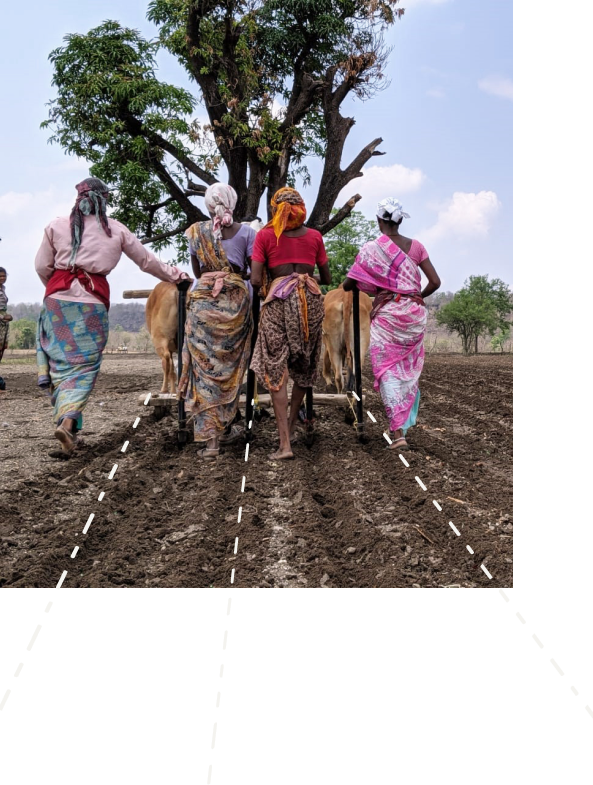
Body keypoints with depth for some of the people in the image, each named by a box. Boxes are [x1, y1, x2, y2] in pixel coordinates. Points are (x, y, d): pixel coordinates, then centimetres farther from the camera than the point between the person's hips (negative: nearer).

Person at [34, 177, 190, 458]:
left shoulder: (56, 226, 7)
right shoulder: (116, 230, 7)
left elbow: (42, 267, 8)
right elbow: (147, 261, 16)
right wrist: (175, 275, 31)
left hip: (57, 298, 1)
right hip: (93, 302, -1)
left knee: (60, 361, 9)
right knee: (84, 364, 4)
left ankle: (65, 421, 6)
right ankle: (68, 420, -16)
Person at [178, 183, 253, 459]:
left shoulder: (196, 231, 4)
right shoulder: (245, 232, 0)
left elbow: (197, 271, 11)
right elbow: (255, 273, 2)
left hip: (202, 301, 0)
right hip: (235, 301, 0)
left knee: (204, 366, 2)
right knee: (230, 366, 13)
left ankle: (210, 438, -4)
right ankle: (225, 427, 23)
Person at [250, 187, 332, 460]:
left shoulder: (265, 235, 4)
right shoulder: (315, 236, 11)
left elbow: (255, 280, -4)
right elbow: (327, 278, 16)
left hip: (279, 300, -3)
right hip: (311, 299, 3)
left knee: (276, 370, -2)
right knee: (304, 367, 19)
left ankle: (285, 444, -8)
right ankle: (291, 426, 30)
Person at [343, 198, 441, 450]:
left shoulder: (370, 249, -6)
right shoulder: (416, 246, 1)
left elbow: (348, 284, -2)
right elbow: (435, 282, -2)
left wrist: (347, 286, 22)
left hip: (386, 314, -3)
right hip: (414, 313, 3)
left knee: (388, 370, 1)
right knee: (409, 368, 18)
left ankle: (398, 432, -8)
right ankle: (407, 420, 28)